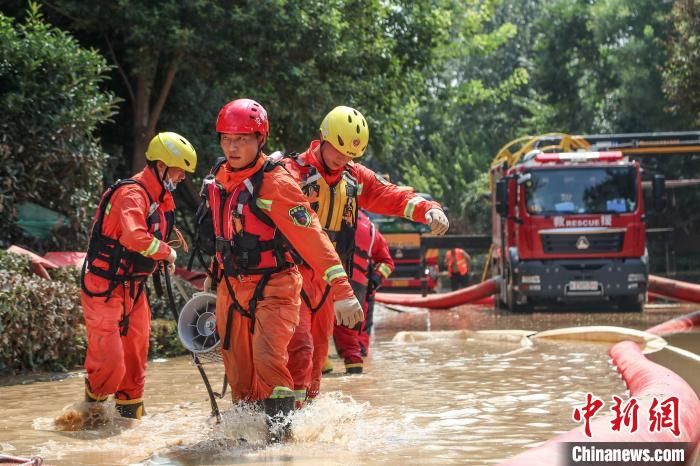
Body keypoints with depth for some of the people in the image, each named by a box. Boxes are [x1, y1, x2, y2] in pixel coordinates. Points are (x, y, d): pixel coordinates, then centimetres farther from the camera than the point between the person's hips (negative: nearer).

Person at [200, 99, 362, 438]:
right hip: (232, 287, 7)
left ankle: (281, 431, -15)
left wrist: (341, 290, -32)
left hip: (274, 286, -6)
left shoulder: (275, 183, -19)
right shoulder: (219, 178, 4)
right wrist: (214, 273, 31)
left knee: (268, 359, -23)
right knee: (238, 372, 9)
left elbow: (311, 237, -25)